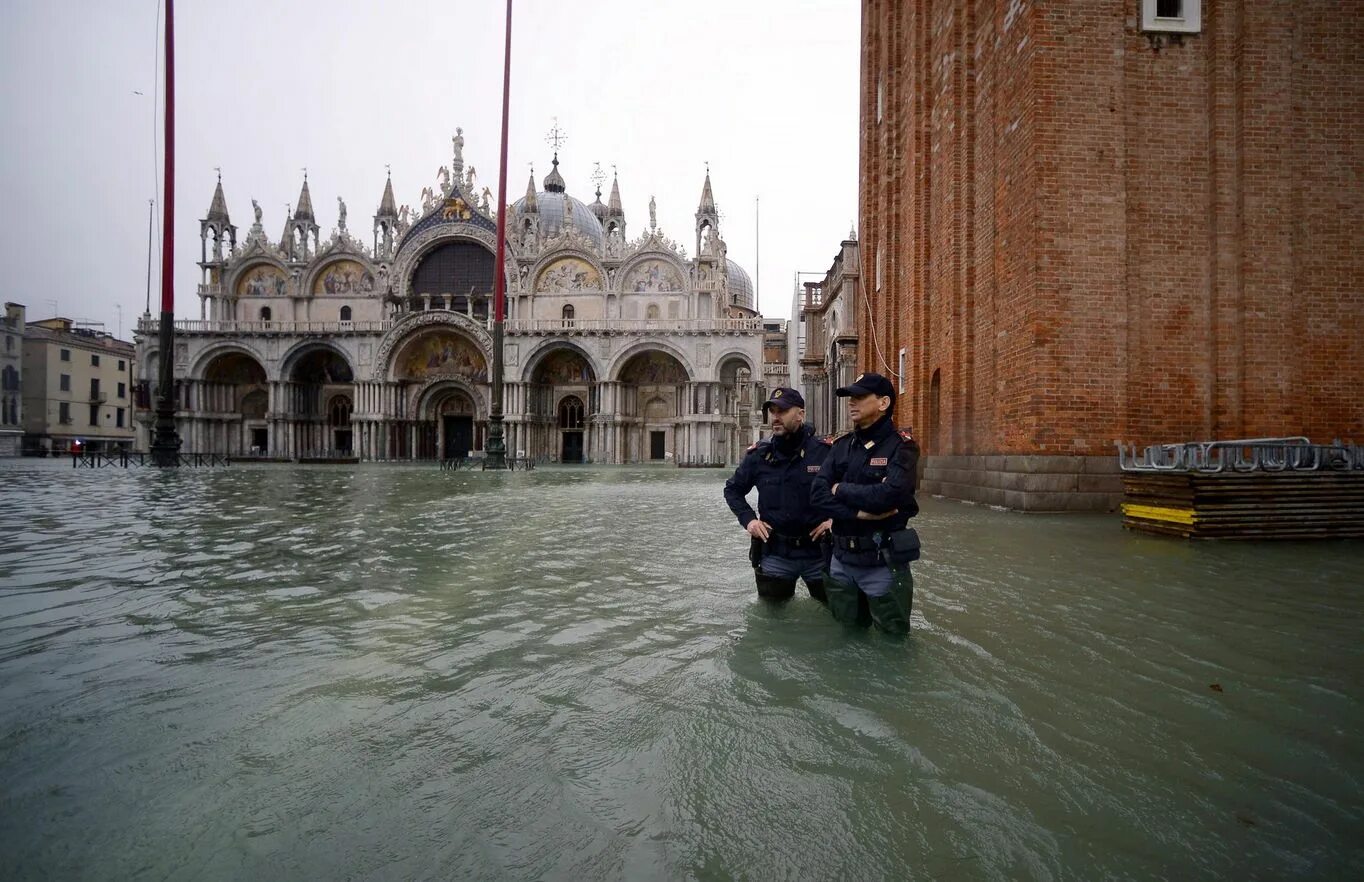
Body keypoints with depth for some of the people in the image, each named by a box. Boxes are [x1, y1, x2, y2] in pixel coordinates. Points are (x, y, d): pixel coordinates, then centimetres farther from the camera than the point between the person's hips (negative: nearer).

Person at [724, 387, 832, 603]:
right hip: (775, 554, 2)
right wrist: (748, 519, -1)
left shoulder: (826, 451, -12)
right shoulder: (759, 454, -4)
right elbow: (733, 489, 12)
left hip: (819, 552, -2)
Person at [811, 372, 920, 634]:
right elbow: (818, 495, -6)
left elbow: (887, 495, -27)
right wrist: (859, 513, -20)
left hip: (883, 563, -5)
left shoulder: (901, 445, -10)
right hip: (842, 560, 5)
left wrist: (840, 489, -12)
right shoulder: (840, 445, 5)